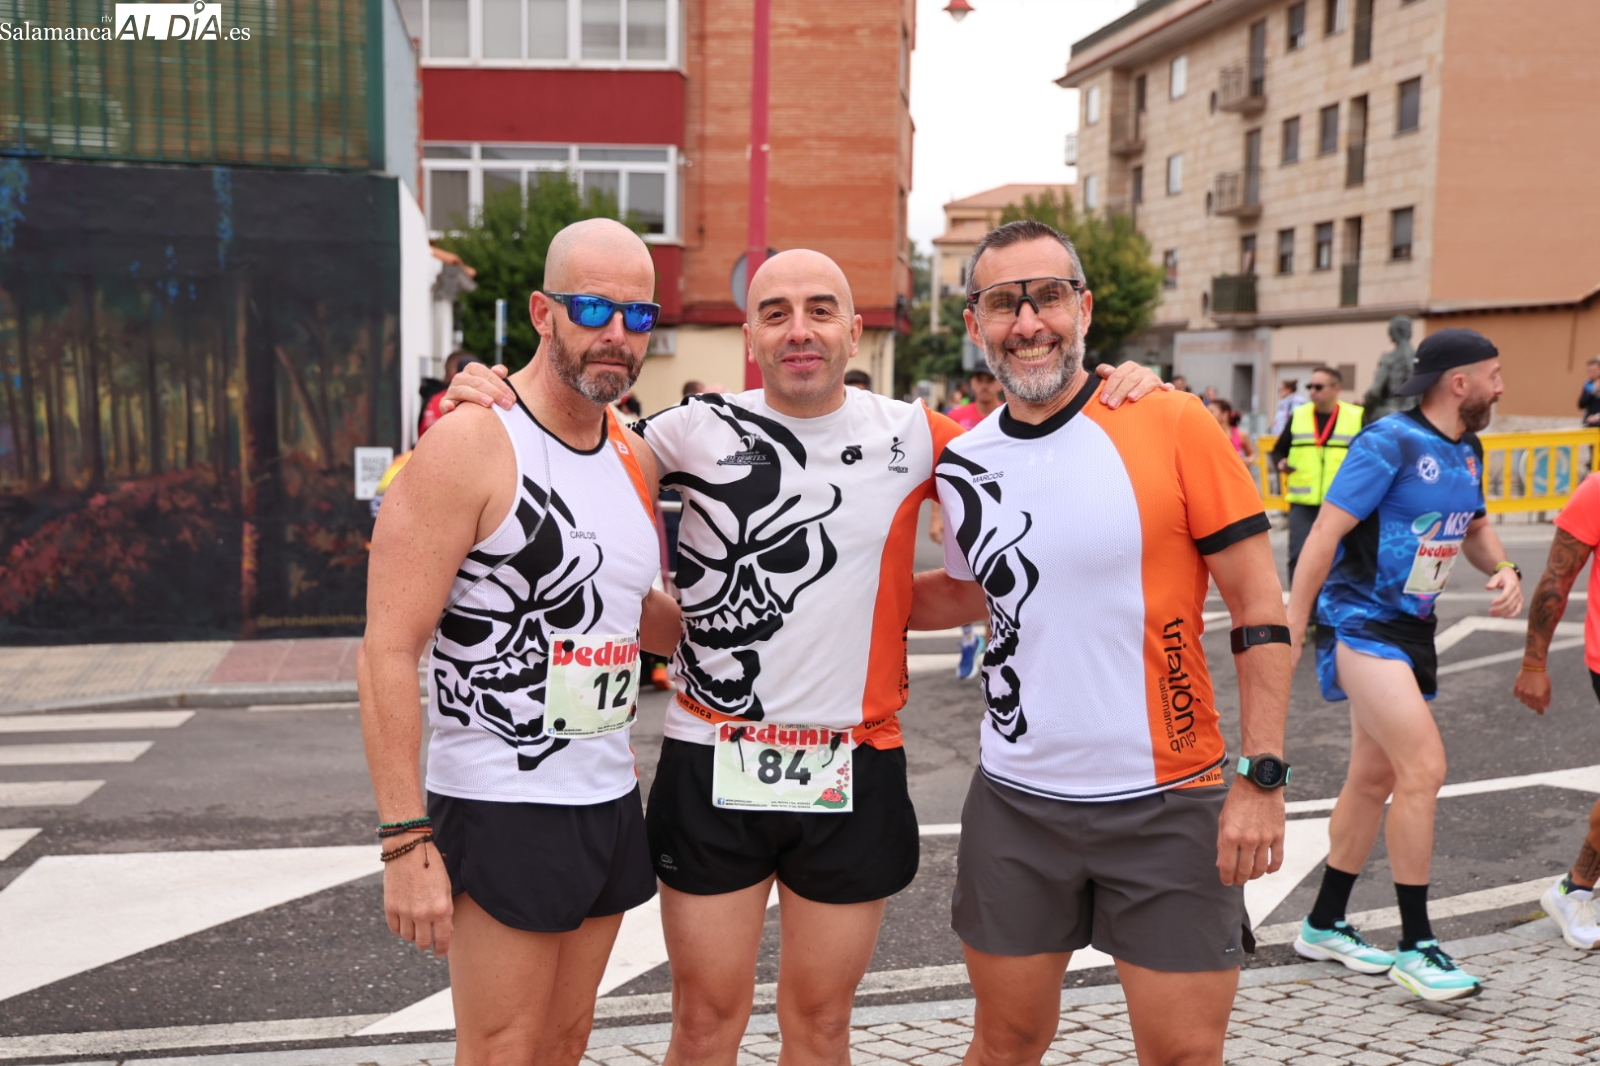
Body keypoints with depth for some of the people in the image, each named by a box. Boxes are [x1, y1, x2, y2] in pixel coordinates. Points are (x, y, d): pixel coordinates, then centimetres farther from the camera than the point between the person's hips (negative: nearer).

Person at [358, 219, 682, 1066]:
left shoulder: (636, 460, 7)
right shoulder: (469, 446, -15)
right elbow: (388, 652, -18)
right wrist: (406, 839, -21)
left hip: (610, 802, 7)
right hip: (501, 813, -7)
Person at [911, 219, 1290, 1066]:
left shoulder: (1170, 425, -10)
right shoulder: (963, 466, 2)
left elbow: (1260, 606, -8)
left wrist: (1262, 776, -12)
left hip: (1169, 804, -3)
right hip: (1016, 803, 3)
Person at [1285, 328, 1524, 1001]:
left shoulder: (1466, 450, 9)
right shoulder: (1389, 443, -16)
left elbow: (1473, 526, 24)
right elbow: (1325, 533, -18)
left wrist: (1502, 569, 2)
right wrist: (1290, 629, -20)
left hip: (1412, 629, 9)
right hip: (1360, 623, -9)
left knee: (1376, 779, 13)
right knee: (1424, 767, -16)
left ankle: (1324, 926, 26)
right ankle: (1416, 945, -4)